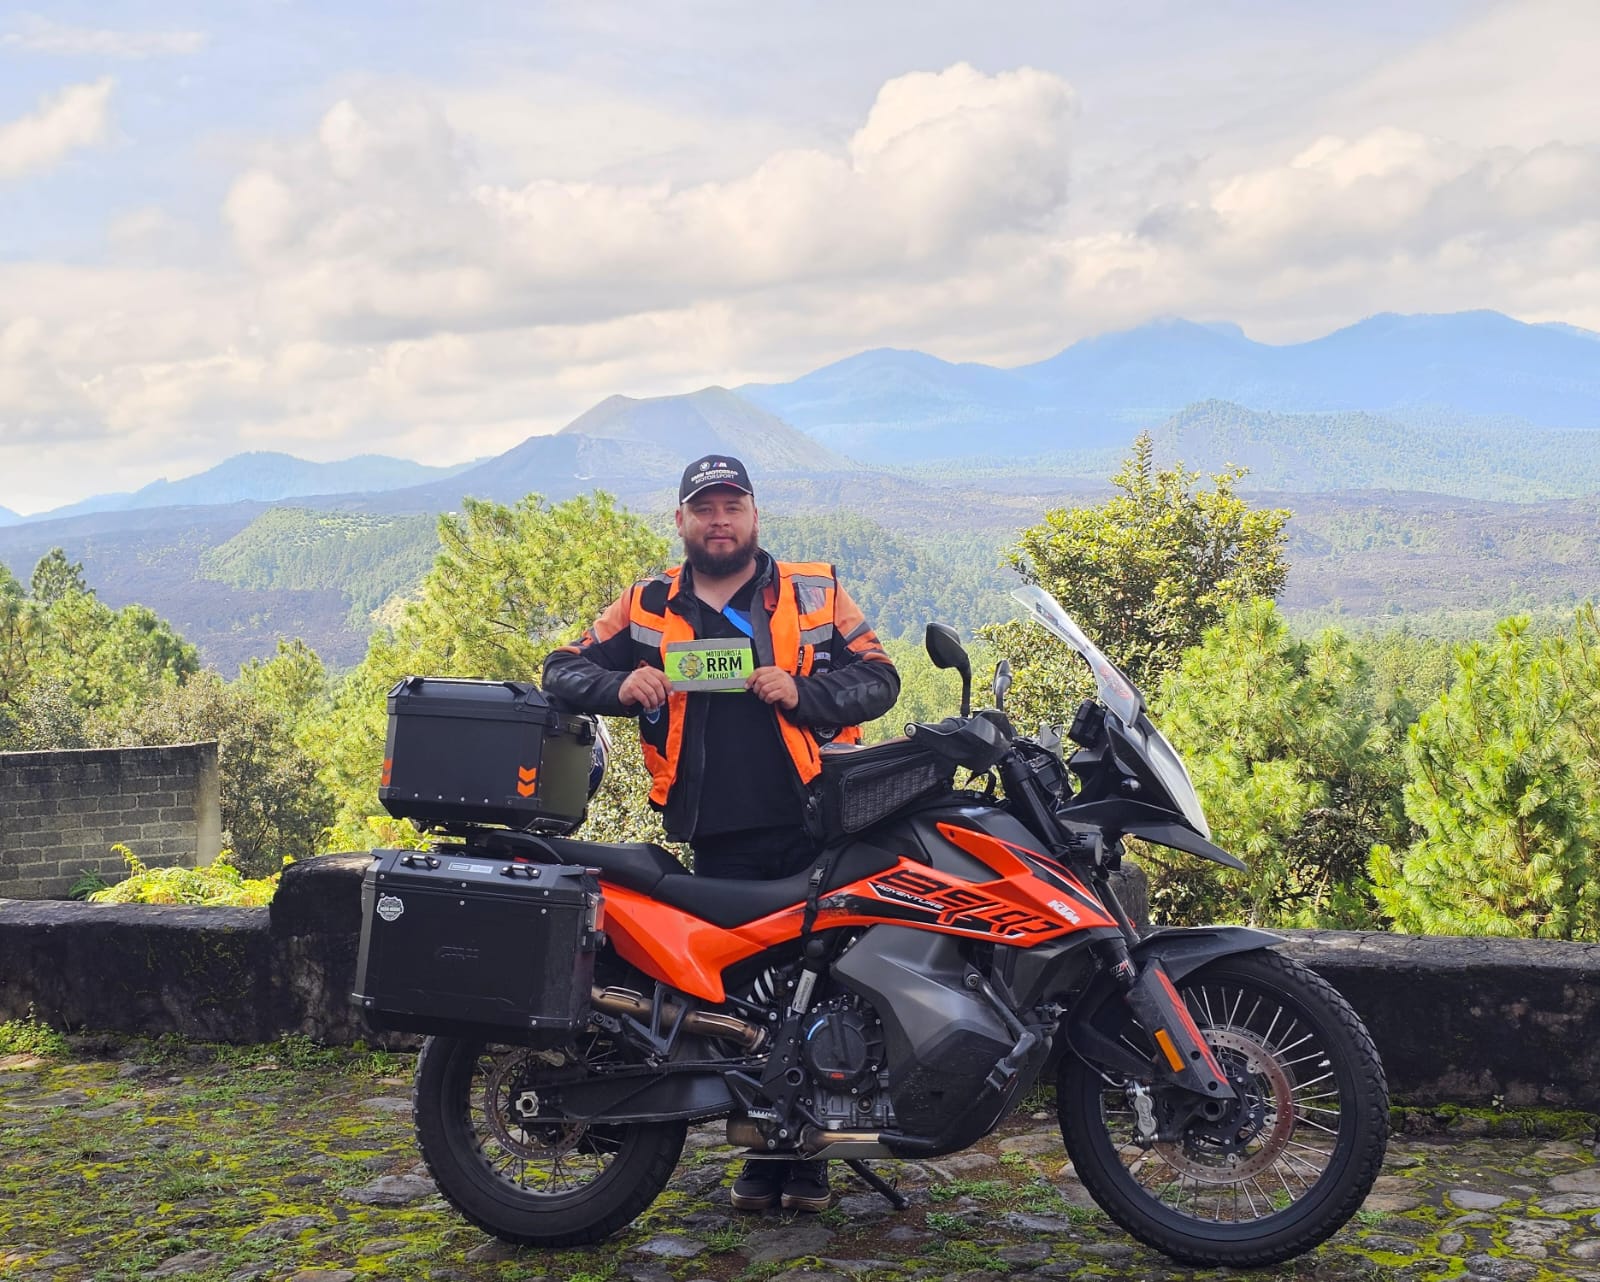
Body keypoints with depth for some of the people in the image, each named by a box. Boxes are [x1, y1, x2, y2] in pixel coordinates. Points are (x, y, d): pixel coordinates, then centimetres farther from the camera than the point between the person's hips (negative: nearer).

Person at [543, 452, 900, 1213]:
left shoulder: (813, 594, 8)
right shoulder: (646, 609, 12)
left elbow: (877, 678, 3)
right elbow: (563, 671, 10)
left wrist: (802, 691, -15)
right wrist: (620, 684, -11)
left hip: (817, 829, -1)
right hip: (718, 841, 2)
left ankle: (811, 1154, 10)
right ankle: (762, 1151, 20)